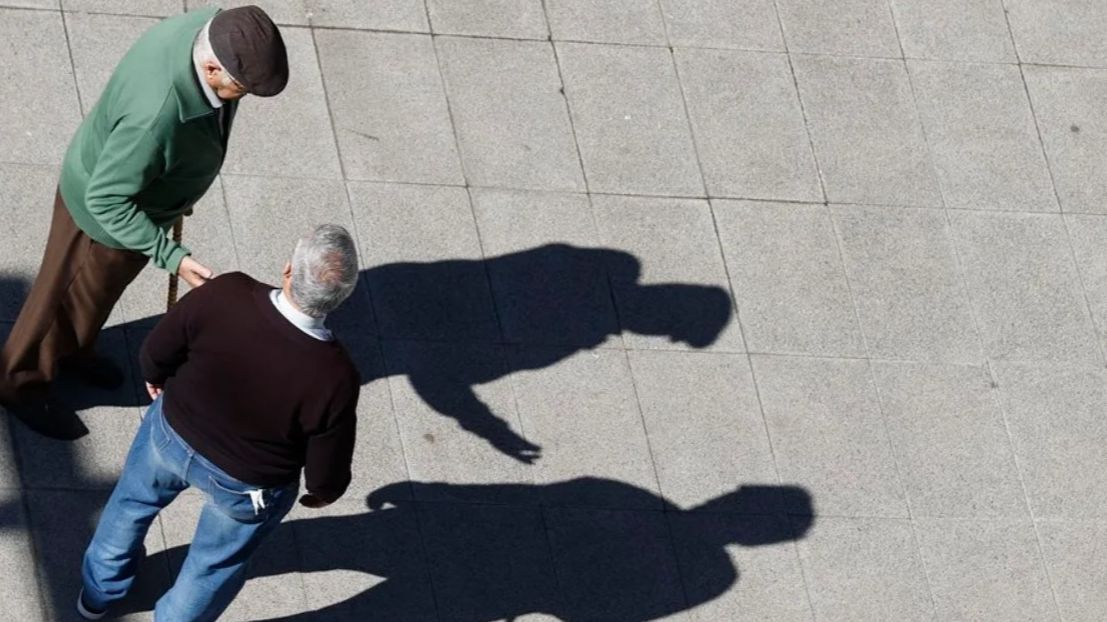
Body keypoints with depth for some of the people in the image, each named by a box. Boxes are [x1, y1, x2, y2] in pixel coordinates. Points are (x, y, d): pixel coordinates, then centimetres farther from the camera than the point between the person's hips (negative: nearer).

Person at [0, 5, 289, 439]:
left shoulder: (214, 27, -24)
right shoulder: (156, 118, -47)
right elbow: (105, 199, -32)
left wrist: (179, 185, 15)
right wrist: (172, 258, -34)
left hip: (144, 181, 7)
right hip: (106, 212, -7)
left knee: (101, 288, 32)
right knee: (69, 297, 20)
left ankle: (70, 350, 60)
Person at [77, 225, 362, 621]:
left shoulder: (223, 296, -34)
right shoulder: (334, 380, -37)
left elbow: (155, 353, -15)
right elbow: (327, 476, -21)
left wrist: (155, 376, 10)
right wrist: (324, 492, 4)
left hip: (173, 435, 3)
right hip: (247, 486, -3)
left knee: (134, 501, 36)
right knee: (216, 564, 30)